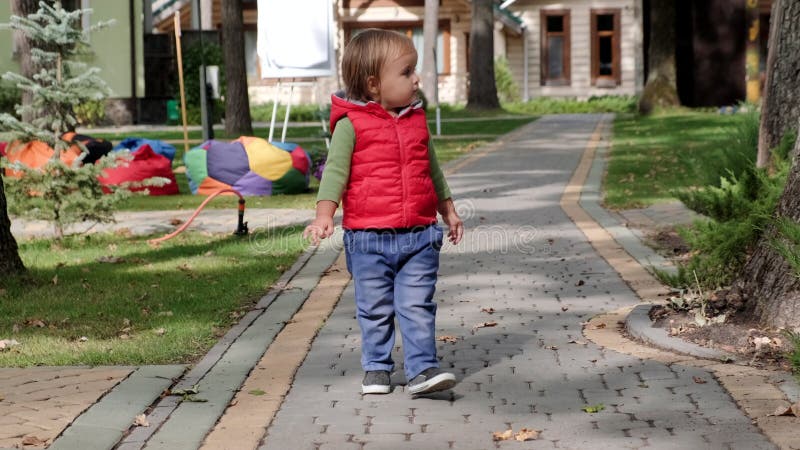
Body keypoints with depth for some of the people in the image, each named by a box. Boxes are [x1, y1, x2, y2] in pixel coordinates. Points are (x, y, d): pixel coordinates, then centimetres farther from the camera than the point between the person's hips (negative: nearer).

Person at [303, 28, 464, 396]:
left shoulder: (417, 120, 10)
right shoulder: (351, 124, -6)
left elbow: (431, 169, 22)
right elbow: (335, 171, -11)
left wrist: (448, 210, 27)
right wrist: (324, 215, -23)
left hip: (419, 235, 3)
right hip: (369, 238, -3)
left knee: (417, 306, -2)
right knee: (375, 311, 8)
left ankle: (422, 369, -1)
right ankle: (376, 369, 22)